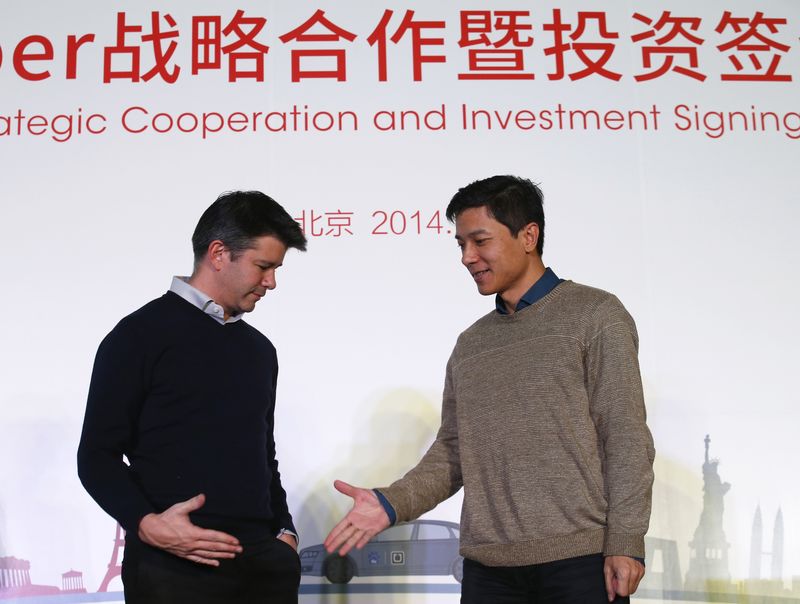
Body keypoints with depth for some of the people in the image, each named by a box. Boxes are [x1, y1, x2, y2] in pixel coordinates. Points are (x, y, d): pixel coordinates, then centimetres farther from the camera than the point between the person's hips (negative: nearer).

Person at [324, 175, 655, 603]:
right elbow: (452, 451, 12)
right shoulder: (470, 344, 14)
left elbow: (626, 439, -6)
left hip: (579, 557, -4)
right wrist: (392, 503, -4)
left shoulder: (594, 315, -1)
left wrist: (626, 544, -12)